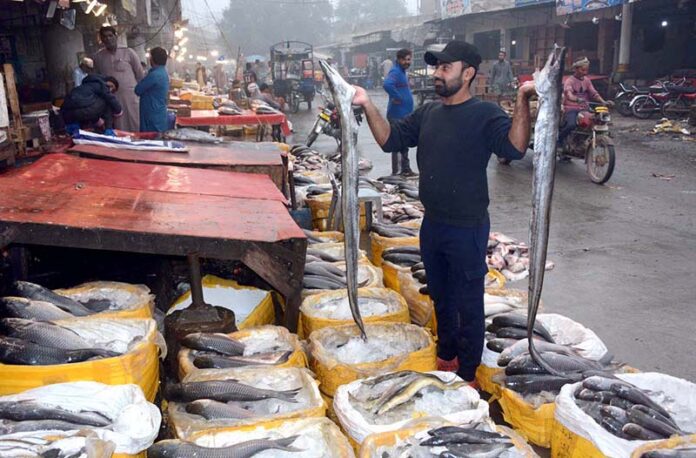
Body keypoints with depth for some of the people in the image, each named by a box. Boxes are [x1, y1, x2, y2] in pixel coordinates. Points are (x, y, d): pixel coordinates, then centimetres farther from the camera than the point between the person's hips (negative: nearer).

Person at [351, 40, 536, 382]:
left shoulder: (484, 115, -13)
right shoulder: (428, 113, 8)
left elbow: (515, 147, -28)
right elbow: (390, 139, 5)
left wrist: (522, 101, -39)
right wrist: (368, 106, -7)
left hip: (468, 229, -7)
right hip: (432, 225, 7)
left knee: (468, 304, 7)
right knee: (440, 296, 22)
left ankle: (467, 374, 22)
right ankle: (445, 357, 42)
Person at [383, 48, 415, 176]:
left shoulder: (402, 72, 15)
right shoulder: (395, 72, -16)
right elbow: (387, 84, -36)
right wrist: (397, 97, -26)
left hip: (404, 114, 10)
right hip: (398, 114, -10)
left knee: (404, 146, 18)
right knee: (399, 145, -6)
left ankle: (406, 170, 28)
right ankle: (396, 172, 0)